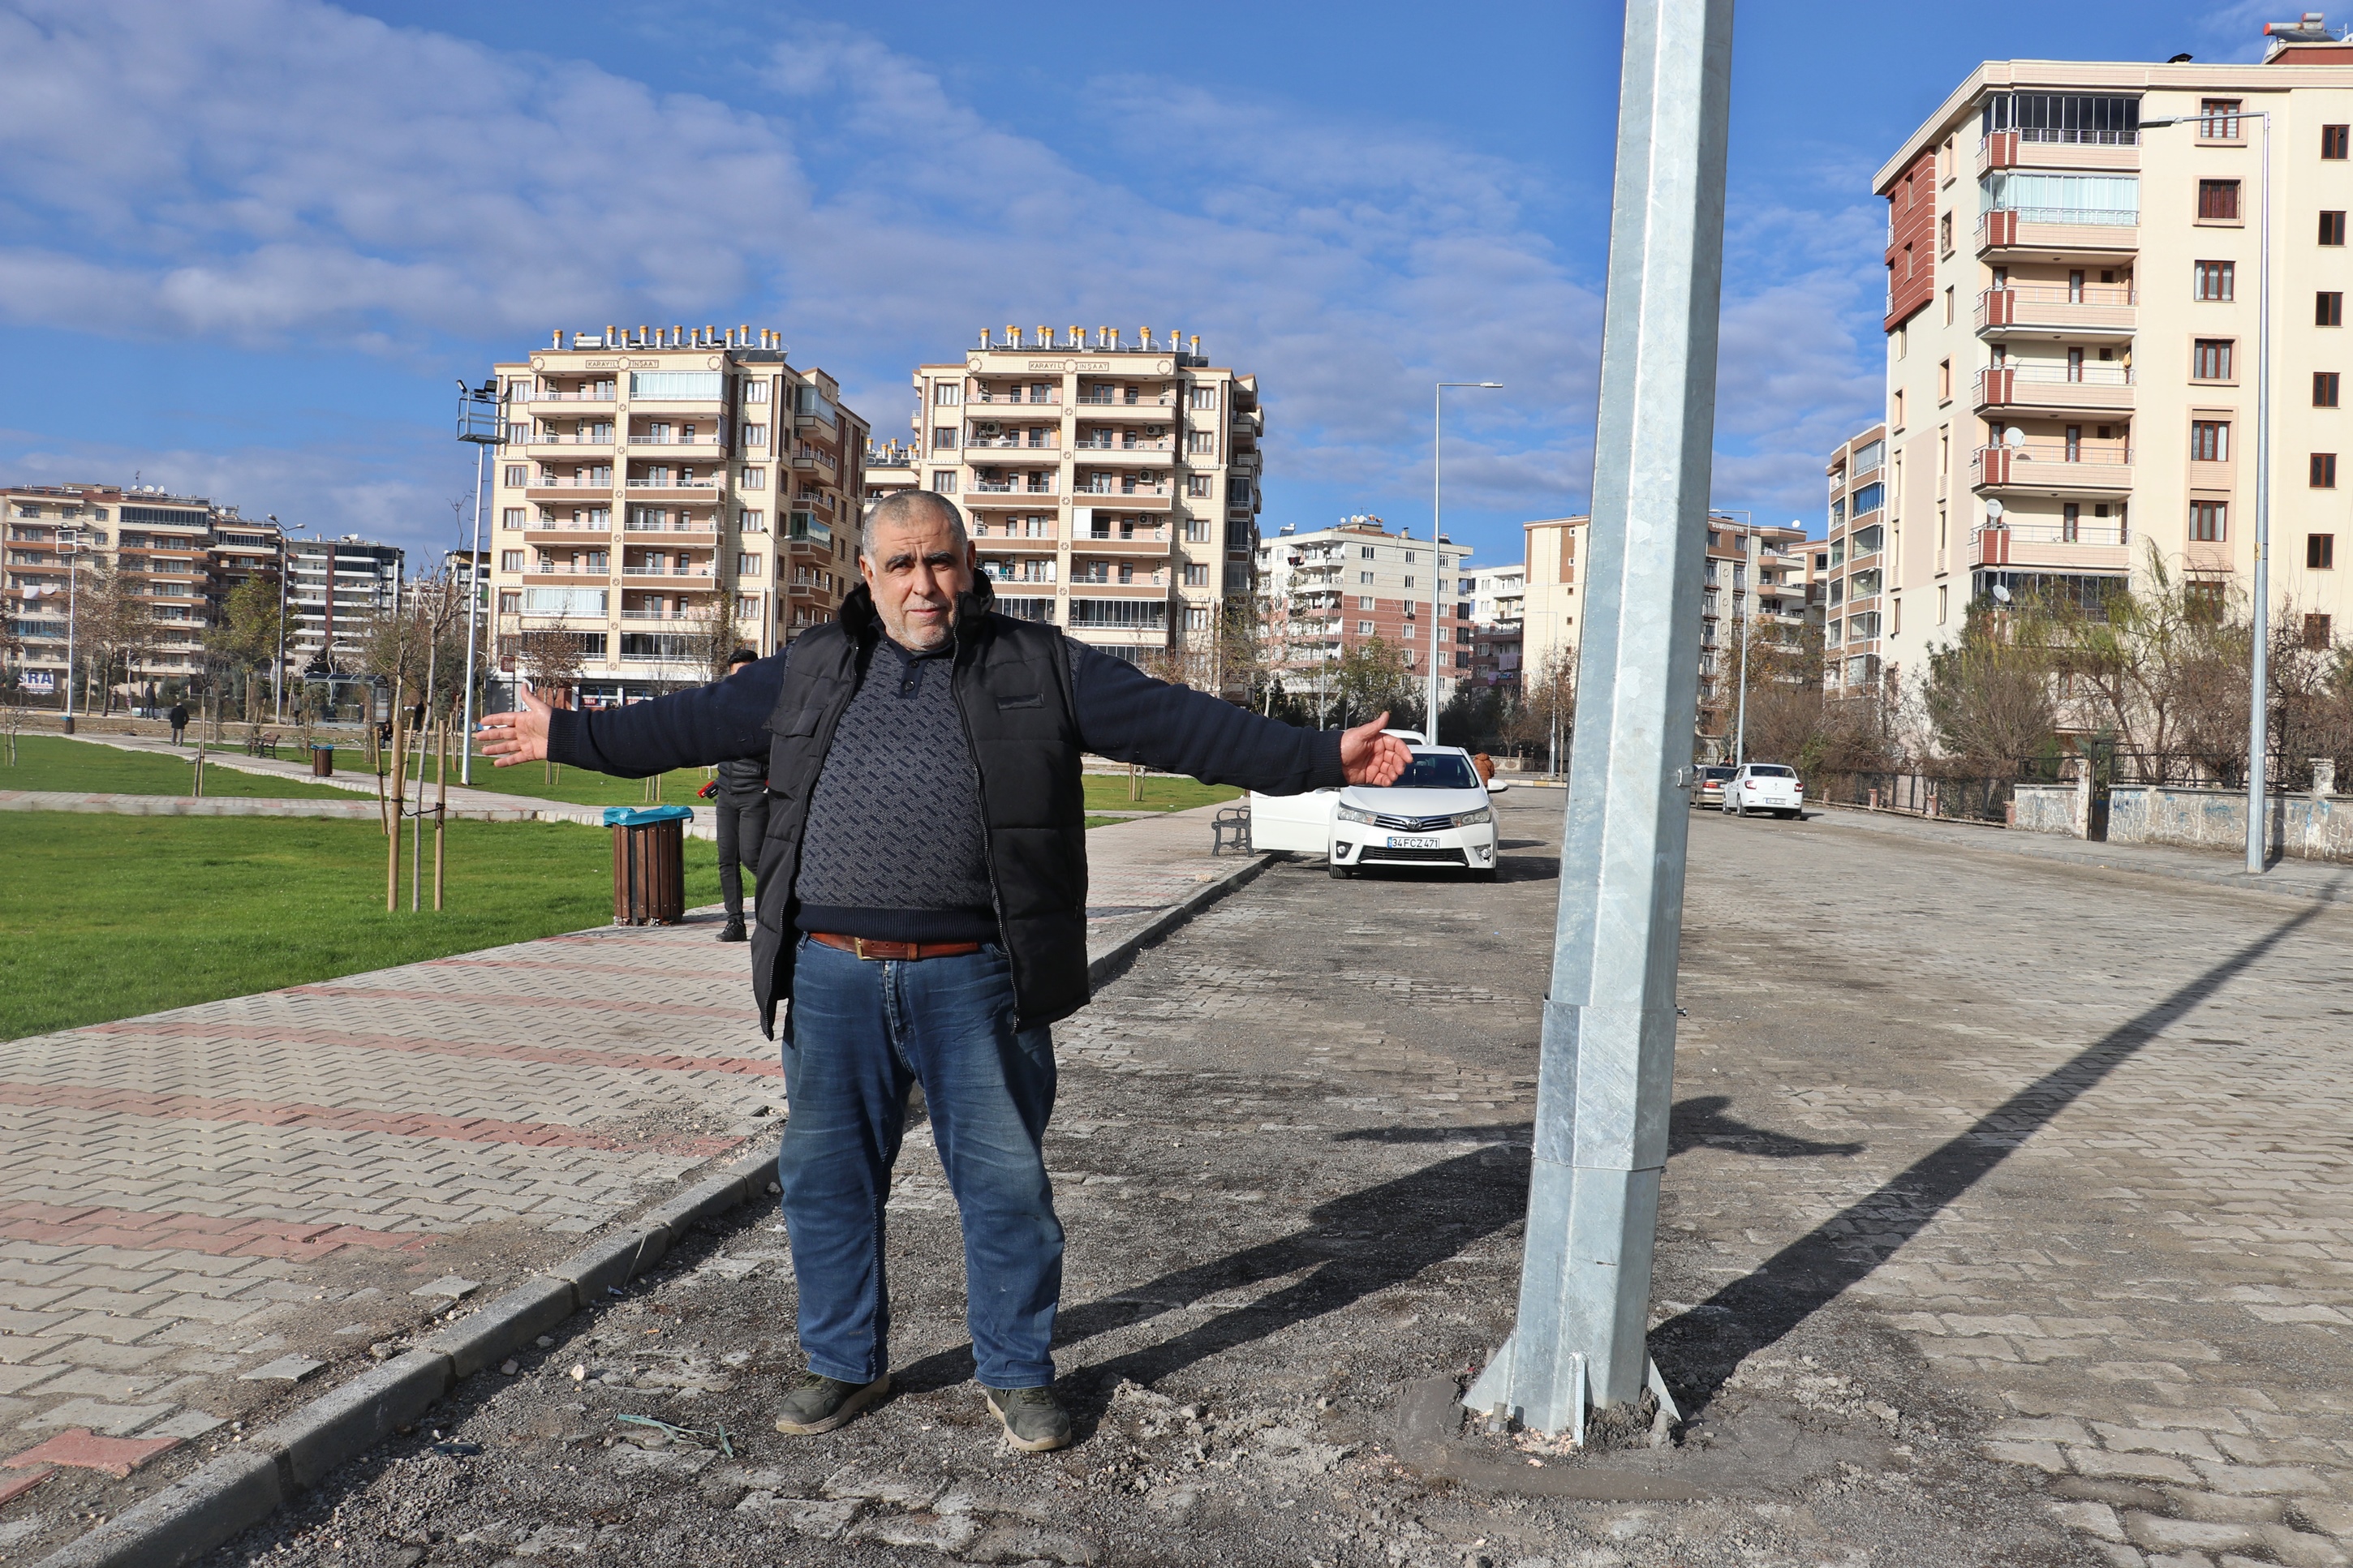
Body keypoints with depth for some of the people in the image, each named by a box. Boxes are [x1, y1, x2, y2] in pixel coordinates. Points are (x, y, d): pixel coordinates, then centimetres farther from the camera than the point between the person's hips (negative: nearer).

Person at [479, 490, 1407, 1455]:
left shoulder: (1042, 668, 4)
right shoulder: (809, 672, 13)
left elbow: (1184, 724, 0)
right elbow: (688, 723, 21)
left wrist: (1322, 759, -6)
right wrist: (565, 738, 23)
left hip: (973, 979, -2)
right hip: (833, 977, 3)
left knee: (1005, 1180, 4)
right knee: (827, 1175, 12)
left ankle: (1016, 1374, 24)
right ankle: (844, 1363, 31)